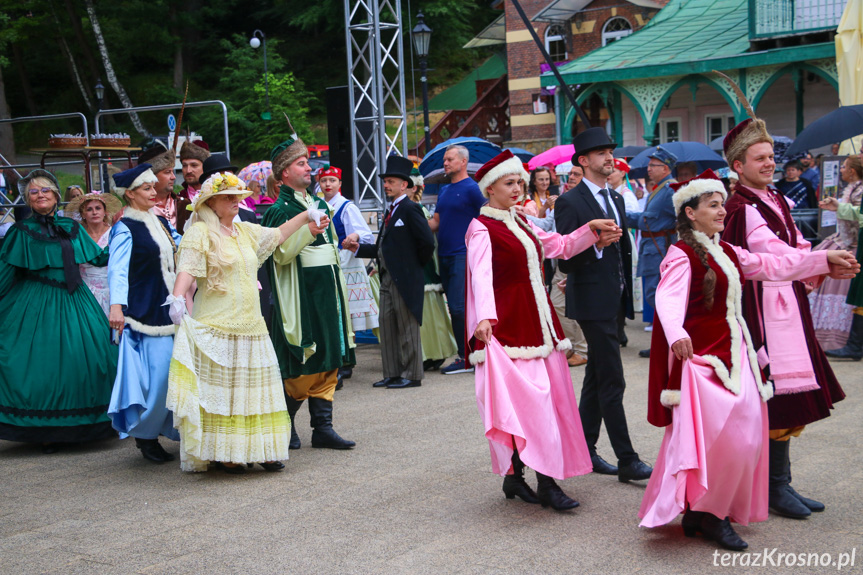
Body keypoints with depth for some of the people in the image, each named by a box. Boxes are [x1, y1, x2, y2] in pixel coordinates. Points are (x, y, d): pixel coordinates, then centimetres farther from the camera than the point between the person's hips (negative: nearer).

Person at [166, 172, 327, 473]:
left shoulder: (245, 230, 17)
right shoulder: (200, 232, -5)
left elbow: (277, 234, 33)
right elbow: (187, 268, -19)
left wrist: (306, 216, 35)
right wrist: (178, 297, -35)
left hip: (251, 326, 7)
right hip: (217, 328, -7)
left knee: (256, 389, 8)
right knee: (221, 390, -4)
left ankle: (262, 450, 14)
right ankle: (225, 453, 4)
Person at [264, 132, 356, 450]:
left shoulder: (319, 204, 15)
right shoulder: (281, 210, -8)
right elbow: (282, 253, -20)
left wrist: (338, 294, 23)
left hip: (327, 292, 8)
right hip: (301, 295, -7)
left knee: (329, 363, 6)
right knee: (302, 367, -5)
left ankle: (323, 427, 10)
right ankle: (285, 423, 12)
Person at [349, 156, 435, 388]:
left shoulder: (410, 209, -11)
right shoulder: (391, 211, 17)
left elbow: (427, 242, -18)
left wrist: (417, 265, -6)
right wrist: (359, 248, 9)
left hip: (405, 278, -9)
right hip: (387, 277, 9)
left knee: (407, 327, -1)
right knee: (387, 325, 10)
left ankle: (411, 375, 6)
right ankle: (393, 374, 17)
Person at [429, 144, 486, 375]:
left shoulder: (471, 188, -6)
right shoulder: (444, 190, 17)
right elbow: (436, 222, 17)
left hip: (463, 255, -8)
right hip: (445, 256, 8)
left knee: (458, 307, -13)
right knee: (455, 307, 9)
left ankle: (466, 357, -7)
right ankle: (465, 356, 15)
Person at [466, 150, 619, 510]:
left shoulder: (520, 222, 16)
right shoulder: (481, 228, -9)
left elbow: (560, 246, 24)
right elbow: (481, 275, -23)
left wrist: (591, 231, 9)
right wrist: (485, 317, -37)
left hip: (536, 319, 9)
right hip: (508, 323, -9)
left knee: (548, 395, 6)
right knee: (525, 397, -12)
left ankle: (515, 476, 13)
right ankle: (546, 483, -8)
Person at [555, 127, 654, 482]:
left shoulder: (615, 199, 15)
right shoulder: (570, 203, -11)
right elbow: (565, 261, -16)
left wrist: (626, 294, 19)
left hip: (614, 302, 8)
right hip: (592, 302, -8)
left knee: (596, 378, 14)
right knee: (612, 382, -9)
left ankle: (584, 449, 22)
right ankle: (627, 460, -6)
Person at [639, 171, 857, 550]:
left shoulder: (727, 252, 14)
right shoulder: (681, 255, -12)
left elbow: (771, 266, 17)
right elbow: (669, 297, -28)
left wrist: (825, 259, 14)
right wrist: (676, 334, -48)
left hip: (735, 354, 9)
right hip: (702, 354, -9)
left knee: (747, 437, 6)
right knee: (720, 437, -13)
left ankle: (714, 512, 17)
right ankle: (704, 513, 3)